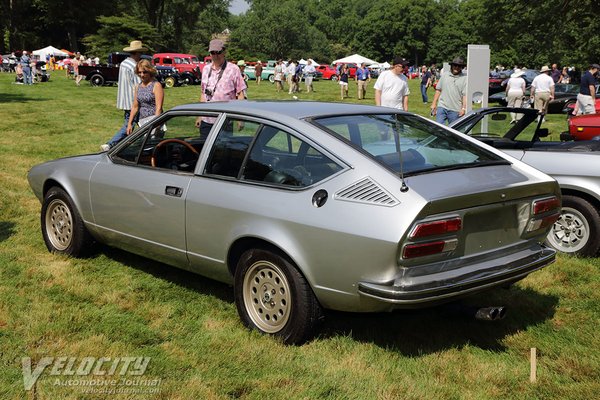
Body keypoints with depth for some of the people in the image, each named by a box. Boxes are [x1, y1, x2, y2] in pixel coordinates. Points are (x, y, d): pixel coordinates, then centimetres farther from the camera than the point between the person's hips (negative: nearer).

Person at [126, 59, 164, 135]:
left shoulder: (156, 86, -6)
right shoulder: (138, 87, 15)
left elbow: (158, 107, -13)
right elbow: (135, 107, 18)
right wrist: (129, 123, 13)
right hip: (141, 122, 7)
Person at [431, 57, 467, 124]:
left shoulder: (464, 78, 0)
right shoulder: (444, 74, 10)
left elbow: (465, 95, -5)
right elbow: (438, 90, 13)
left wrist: (463, 108, -14)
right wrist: (434, 103, 9)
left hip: (455, 110, -2)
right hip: (442, 107, 2)